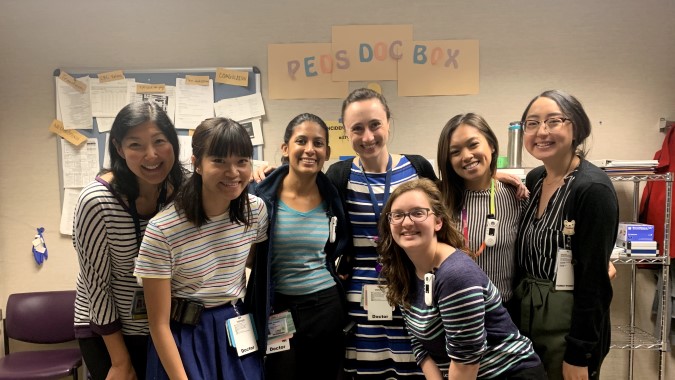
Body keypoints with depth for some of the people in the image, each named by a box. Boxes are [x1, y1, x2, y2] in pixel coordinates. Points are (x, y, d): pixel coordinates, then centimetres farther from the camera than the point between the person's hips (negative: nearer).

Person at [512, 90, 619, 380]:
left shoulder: (593, 189, -18)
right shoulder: (534, 179, 3)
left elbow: (594, 280, -19)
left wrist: (578, 355, -17)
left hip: (570, 329, -7)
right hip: (525, 321, 7)